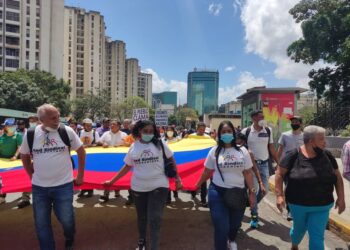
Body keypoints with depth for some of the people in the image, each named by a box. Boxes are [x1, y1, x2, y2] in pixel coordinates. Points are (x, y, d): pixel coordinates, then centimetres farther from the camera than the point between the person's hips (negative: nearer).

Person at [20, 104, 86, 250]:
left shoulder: (67, 131, -10)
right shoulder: (30, 134, -5)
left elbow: (81, 151, 0)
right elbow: (24, 156, 12)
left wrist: (80, 175, 2)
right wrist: (32, 176, 10)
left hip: (63, 185, -1)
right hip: (39, 187, 2)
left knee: (66, 219, 10)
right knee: (41, 224, 13)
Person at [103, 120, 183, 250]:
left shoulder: (159, 143, -5)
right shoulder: (133, 147, 0)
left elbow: (171, 159, 3)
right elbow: (127, 167, 9)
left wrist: (177, 178, 1)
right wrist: (112, 181, 9)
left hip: (158, 186, -2)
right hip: (138, 187, 3)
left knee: (154, 219, -6)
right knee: (141, 217, 19)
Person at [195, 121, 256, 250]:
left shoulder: (242, 151, 0)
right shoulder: (214, 151, -3)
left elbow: (248, 173, 2)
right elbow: (207, 172, 7)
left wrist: (252, 192, -2)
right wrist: (198, 185, 14)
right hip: (218, 192, -2)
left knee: (235, 223, 21)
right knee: (221, 227, -2)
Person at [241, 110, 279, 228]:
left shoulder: (268, 130, 1)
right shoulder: (246, 131, -8)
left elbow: (271, 148, 8)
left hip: (264, 164, 3)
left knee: (265, 189, 7)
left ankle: (253, 205, 36)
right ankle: (254, 216, 14)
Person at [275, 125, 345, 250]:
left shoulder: (327, 156, -3)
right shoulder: (293, 155, -15)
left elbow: (337, 176, 6)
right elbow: (280, 174, -11)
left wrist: (341, 197, -1)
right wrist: (279, 195, -17)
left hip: (321, 206, 2)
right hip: (298, 204, -2)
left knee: (317, 236, 2)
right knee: (299, 229, 19)